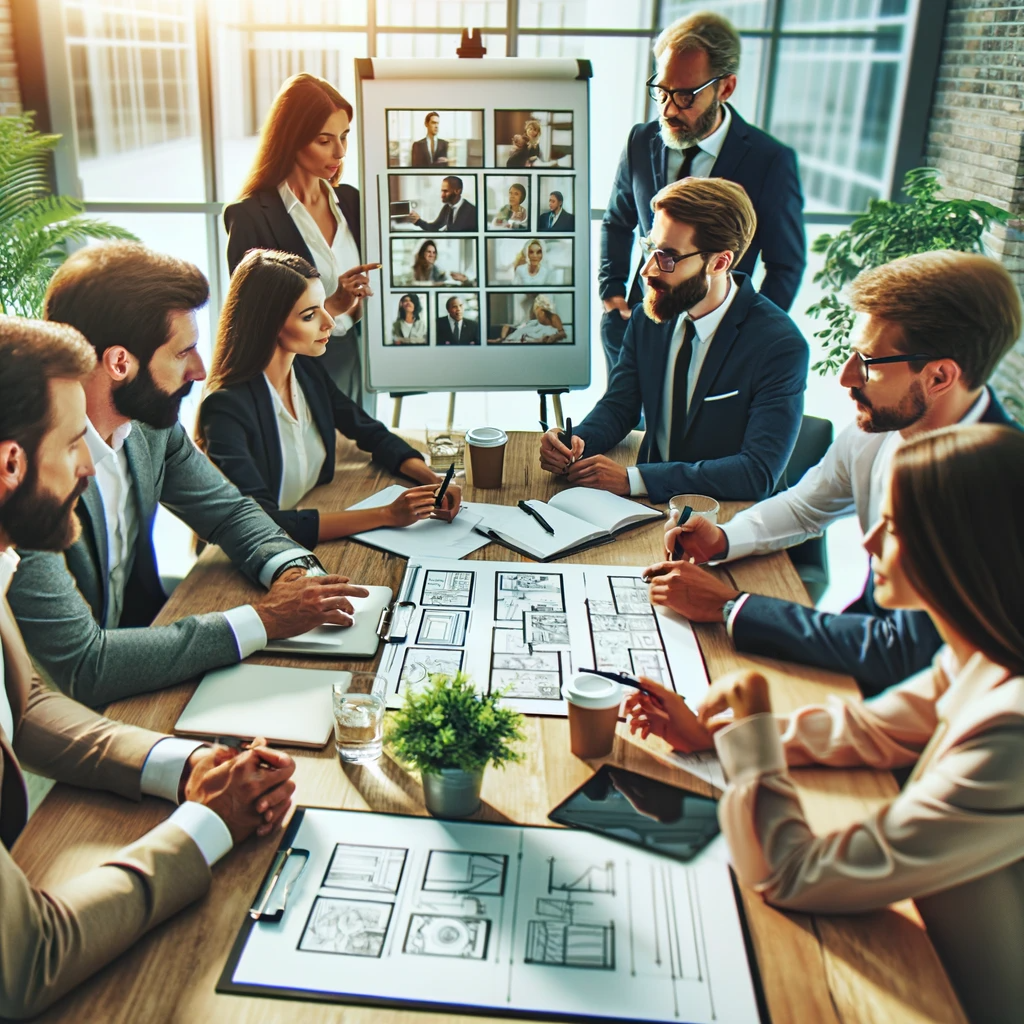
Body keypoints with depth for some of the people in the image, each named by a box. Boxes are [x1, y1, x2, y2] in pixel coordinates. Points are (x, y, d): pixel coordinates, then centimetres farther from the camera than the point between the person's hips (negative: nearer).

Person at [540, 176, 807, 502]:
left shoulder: (780, 346, -17)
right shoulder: (648, 319, 0)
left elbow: (758, 473, -23)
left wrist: (633, 478, -29)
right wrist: (576, 442, -14)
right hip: (653, 504, 5)